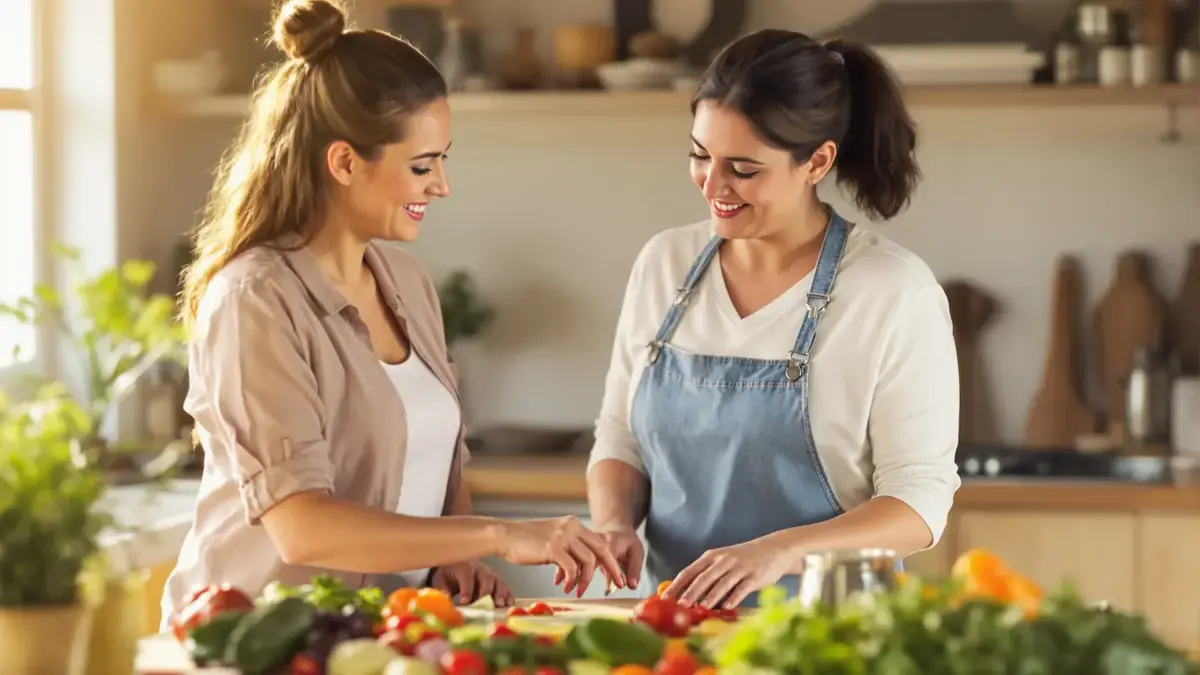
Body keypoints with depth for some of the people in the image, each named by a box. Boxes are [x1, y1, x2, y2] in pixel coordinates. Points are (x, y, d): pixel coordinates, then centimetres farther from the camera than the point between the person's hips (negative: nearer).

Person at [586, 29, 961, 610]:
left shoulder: (896, 293, -7)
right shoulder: (663, 263, 8)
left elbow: (918, 504, -8)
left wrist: (780, 551, -22)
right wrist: (613, 522, -4)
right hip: (674, 619, 4)